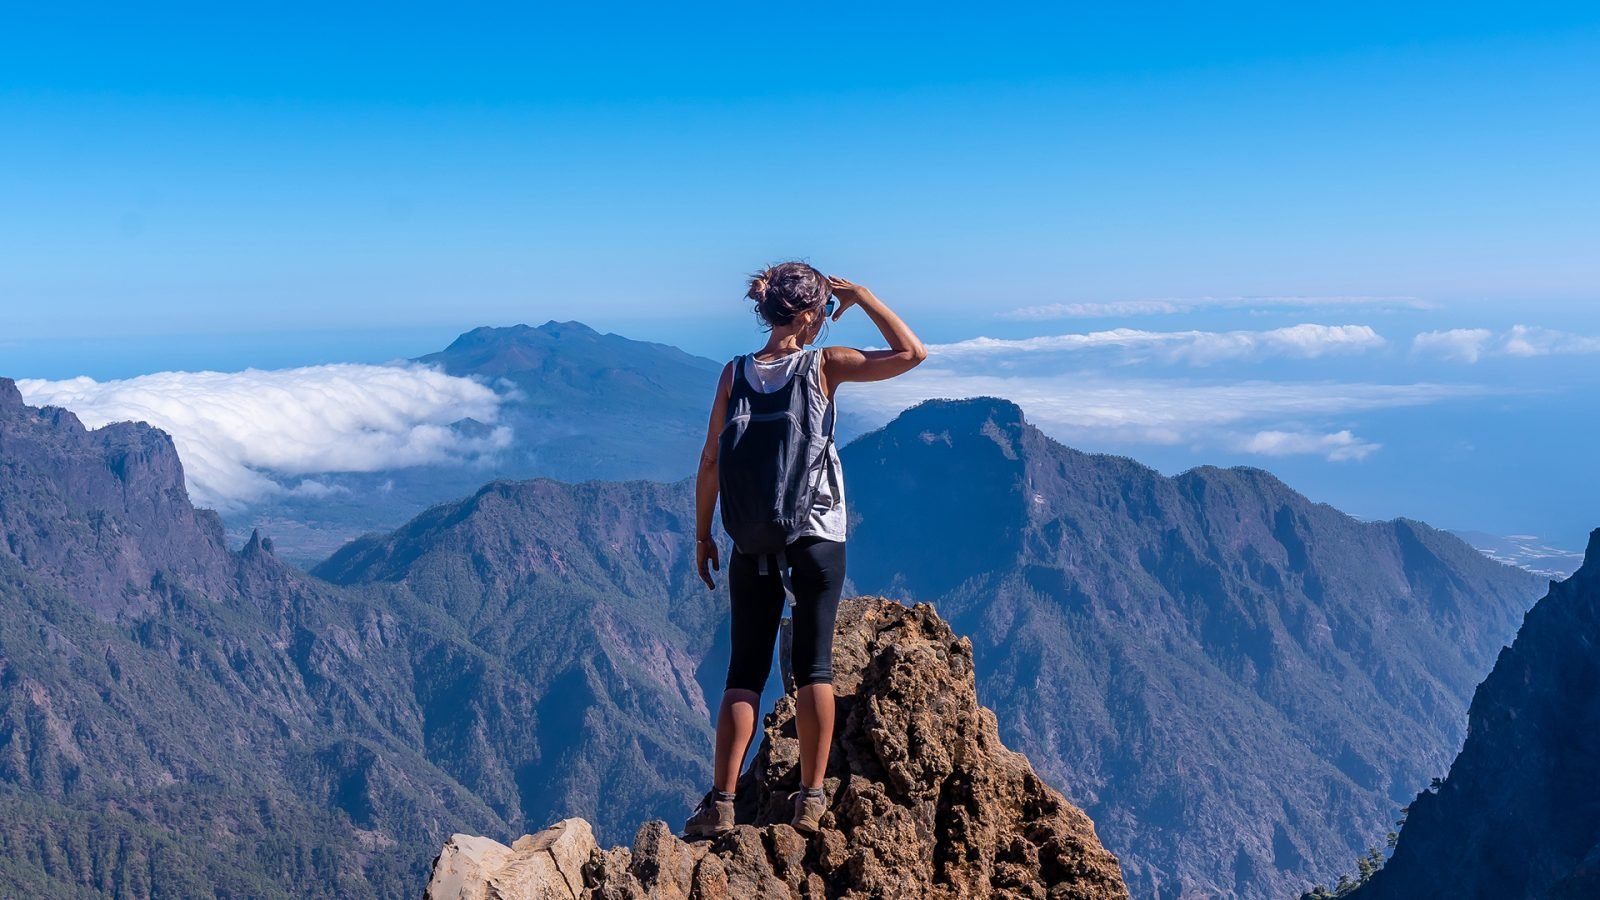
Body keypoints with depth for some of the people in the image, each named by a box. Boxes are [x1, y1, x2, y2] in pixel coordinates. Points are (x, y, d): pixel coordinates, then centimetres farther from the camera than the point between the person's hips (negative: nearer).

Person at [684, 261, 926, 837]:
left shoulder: (736, 373, -1)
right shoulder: (824, 366, -8)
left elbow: (711, 461, 1)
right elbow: (911, 354, -5)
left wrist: (702, 535, 10)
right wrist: (859, 295, 0)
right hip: (819, 536, -2)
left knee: (745, 670, 7)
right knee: (814, 664, 6)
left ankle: (722, 802, 2)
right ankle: (811, 799, 7)